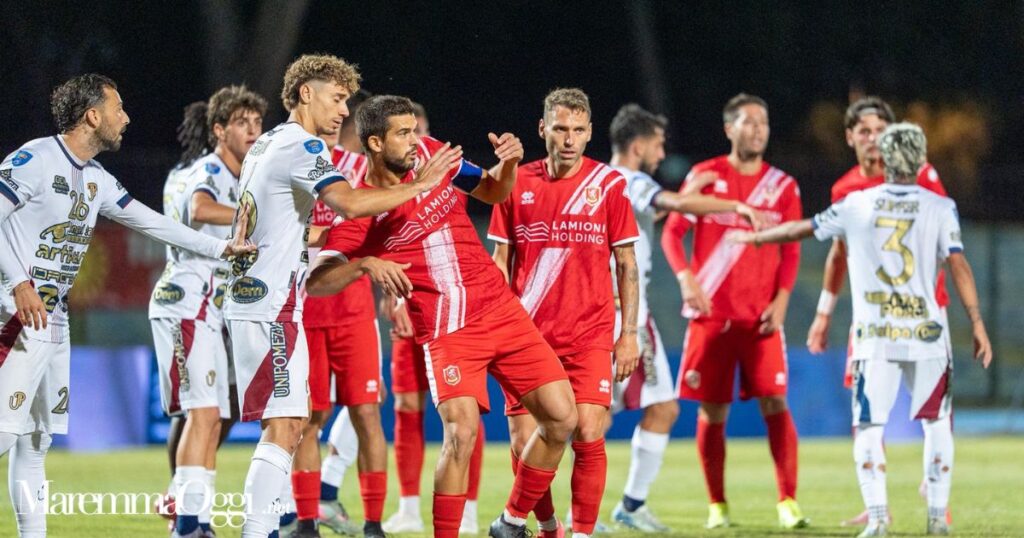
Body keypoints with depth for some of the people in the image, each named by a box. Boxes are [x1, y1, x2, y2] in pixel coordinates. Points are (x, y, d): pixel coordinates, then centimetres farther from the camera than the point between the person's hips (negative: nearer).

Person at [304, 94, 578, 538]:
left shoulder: (431, 155, 3)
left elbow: (491, 192, 20)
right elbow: (315, 282, -17)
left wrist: (508, 165, -1)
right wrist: (364, 265, -33)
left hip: (501, 310, 5)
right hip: (446, 332, -5)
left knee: (561, 418, -1)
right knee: (461, 431, -25)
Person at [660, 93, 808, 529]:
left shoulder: (782, 185, 7)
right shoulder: (705, 176, 3)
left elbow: (791, 251, 7)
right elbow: (672, 232, 3)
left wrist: (781, 300, -6)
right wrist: (686, 278, -13)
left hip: (761, 315, 1)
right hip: (710, 312, -1)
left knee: (774, 403, -9)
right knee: (712, 409, 2)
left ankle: (788, 501, -8)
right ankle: (717, 505, 12)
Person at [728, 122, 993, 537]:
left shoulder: (857, 206, 3)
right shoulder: (940, 208, -1)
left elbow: (801, 229, 14)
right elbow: (959, 266, -8)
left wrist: (754, 237, 30)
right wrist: (977, 325, -6)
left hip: (874, 335, 0)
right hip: (926, 332, 0)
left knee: (869, 426, 3)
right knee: (936, 422, 14)